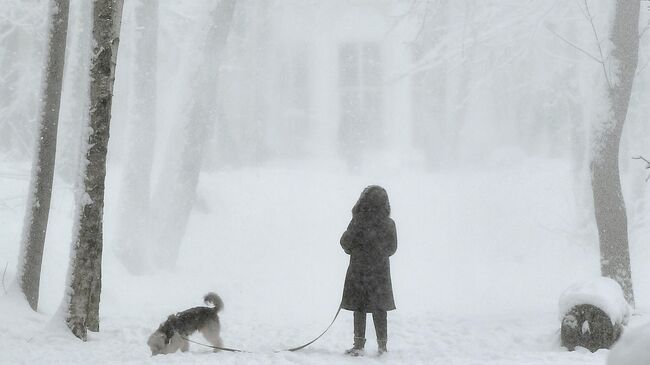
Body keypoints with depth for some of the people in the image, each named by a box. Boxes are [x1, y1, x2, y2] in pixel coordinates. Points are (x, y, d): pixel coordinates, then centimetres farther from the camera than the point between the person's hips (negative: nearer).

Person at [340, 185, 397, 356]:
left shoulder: (358, 222, -18)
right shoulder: (389, 224, -8)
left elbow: (346, 244, -7)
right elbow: (392, 248, 6)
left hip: (358, 271, -3)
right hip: (381, 271, 3)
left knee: (359, 309, 7)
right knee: (380, 309, 13)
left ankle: (359, 345, 8)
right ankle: (382, 345, 19)